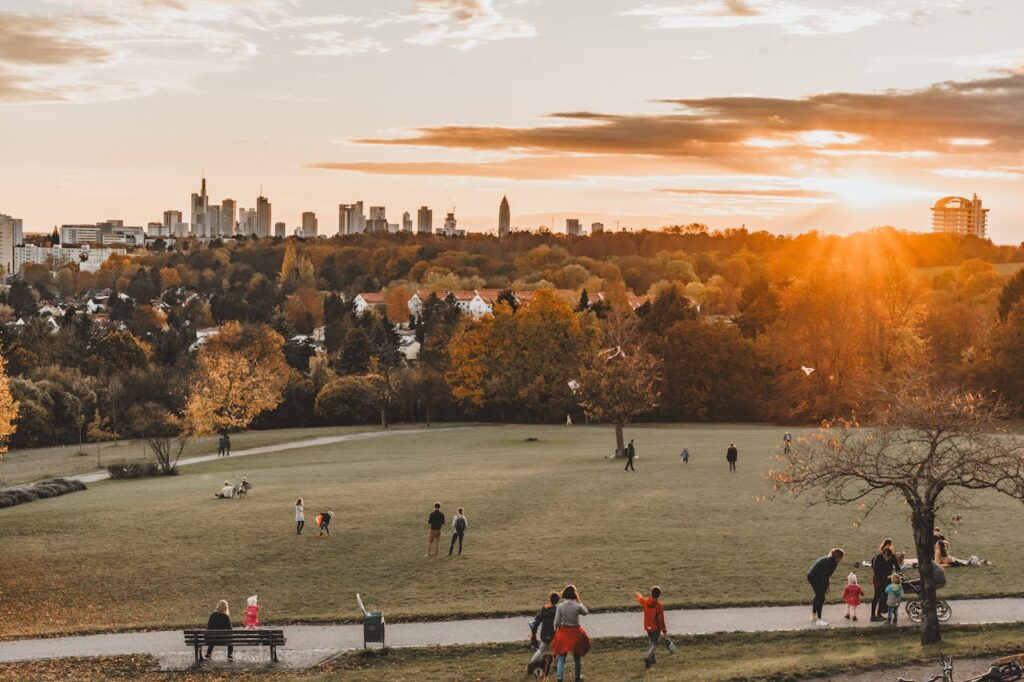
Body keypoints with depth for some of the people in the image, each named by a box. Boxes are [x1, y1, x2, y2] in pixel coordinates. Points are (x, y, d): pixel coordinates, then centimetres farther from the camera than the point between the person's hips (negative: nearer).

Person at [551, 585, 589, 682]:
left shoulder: (560, 606, -13)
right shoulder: (577, 606, -15)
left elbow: (556, 622, -9)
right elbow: (585, 612, 6)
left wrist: (556, 630, 10)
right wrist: (579, 601, 5)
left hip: (563, 633, 0)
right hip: (576, 633, 0)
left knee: (561, 657, 7)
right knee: (577, 656, 20)